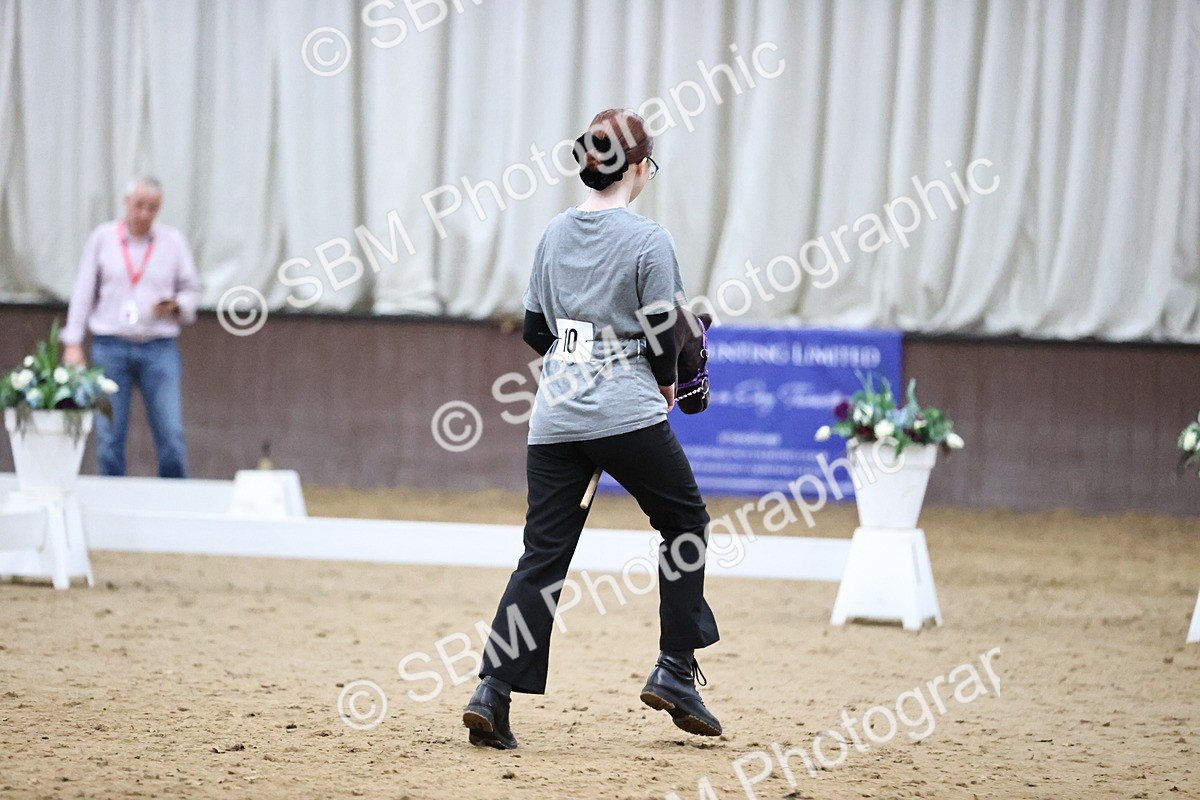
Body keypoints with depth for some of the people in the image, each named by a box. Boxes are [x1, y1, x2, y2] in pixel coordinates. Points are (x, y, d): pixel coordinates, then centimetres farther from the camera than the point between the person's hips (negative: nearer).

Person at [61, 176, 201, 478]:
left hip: (159, 348, 0)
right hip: (110, 347, 0)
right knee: (109, 435, 1)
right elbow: (83, 293, 7)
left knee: (171, 435, -6)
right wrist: (73, 343, 2)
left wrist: (174, 305, -10)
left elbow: (191, 292, 12)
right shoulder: (102, 238, 5)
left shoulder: (173, 242, 6)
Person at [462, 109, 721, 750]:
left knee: (544, 554, 5)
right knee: (685, 520, 15)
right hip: (628, 413, -5)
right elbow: (662, 337, -8)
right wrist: (664, 383, 11)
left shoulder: (555, 233, 9)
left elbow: (535, 328, 13)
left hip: (555, 416, 5)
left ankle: (493, 691, -8)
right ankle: (674, 671, 12)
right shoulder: (649, 238, -8)